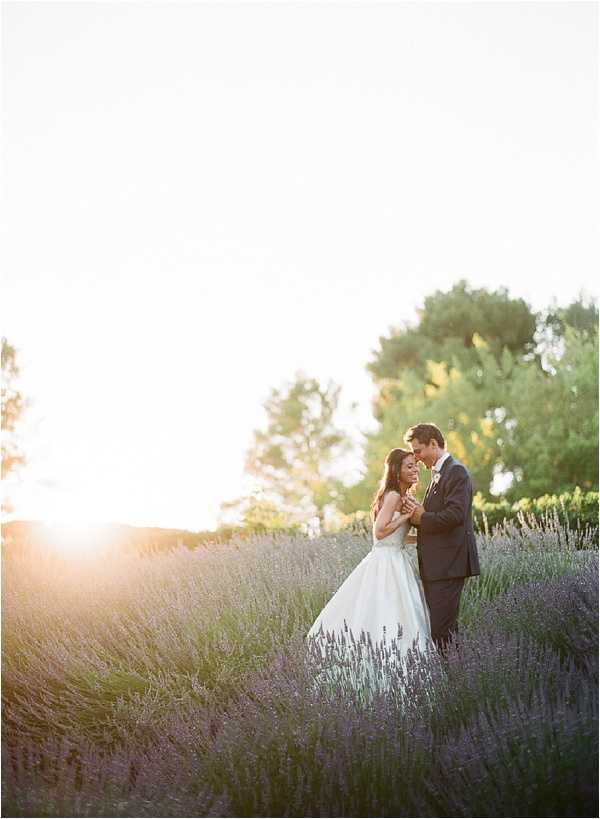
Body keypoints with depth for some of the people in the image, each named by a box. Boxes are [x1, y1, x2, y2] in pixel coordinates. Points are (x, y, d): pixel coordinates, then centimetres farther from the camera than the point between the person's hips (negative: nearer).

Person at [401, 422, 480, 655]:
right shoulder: (438, 474, 20)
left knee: (442, 629, -11)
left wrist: (421, 518, -11)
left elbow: (455, 515, -23)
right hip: (436, 565, 10)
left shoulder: (456, 472, -11)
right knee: (442, 625, 12)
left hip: (449, 563, -10)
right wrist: (417, 513, -1)